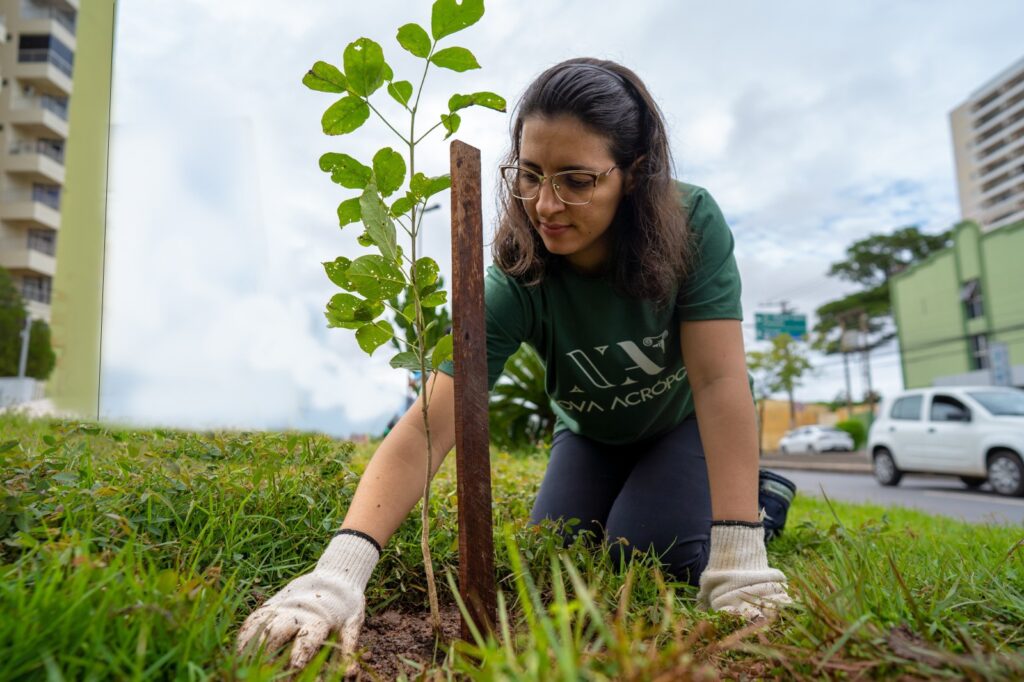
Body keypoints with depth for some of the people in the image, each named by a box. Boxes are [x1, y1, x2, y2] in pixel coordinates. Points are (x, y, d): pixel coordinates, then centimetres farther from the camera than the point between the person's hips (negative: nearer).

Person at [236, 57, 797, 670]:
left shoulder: (693, 224, -32)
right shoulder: (515, 285, -33)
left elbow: (719, 380, -36)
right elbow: (428, 425, -42)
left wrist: (738, 557, -41)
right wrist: (341, 568, -56)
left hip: (687, 422, -2)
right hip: (593, 434, 2)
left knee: (642, 550, -20)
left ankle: (762, 497, 10)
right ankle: (614, 499, 26)